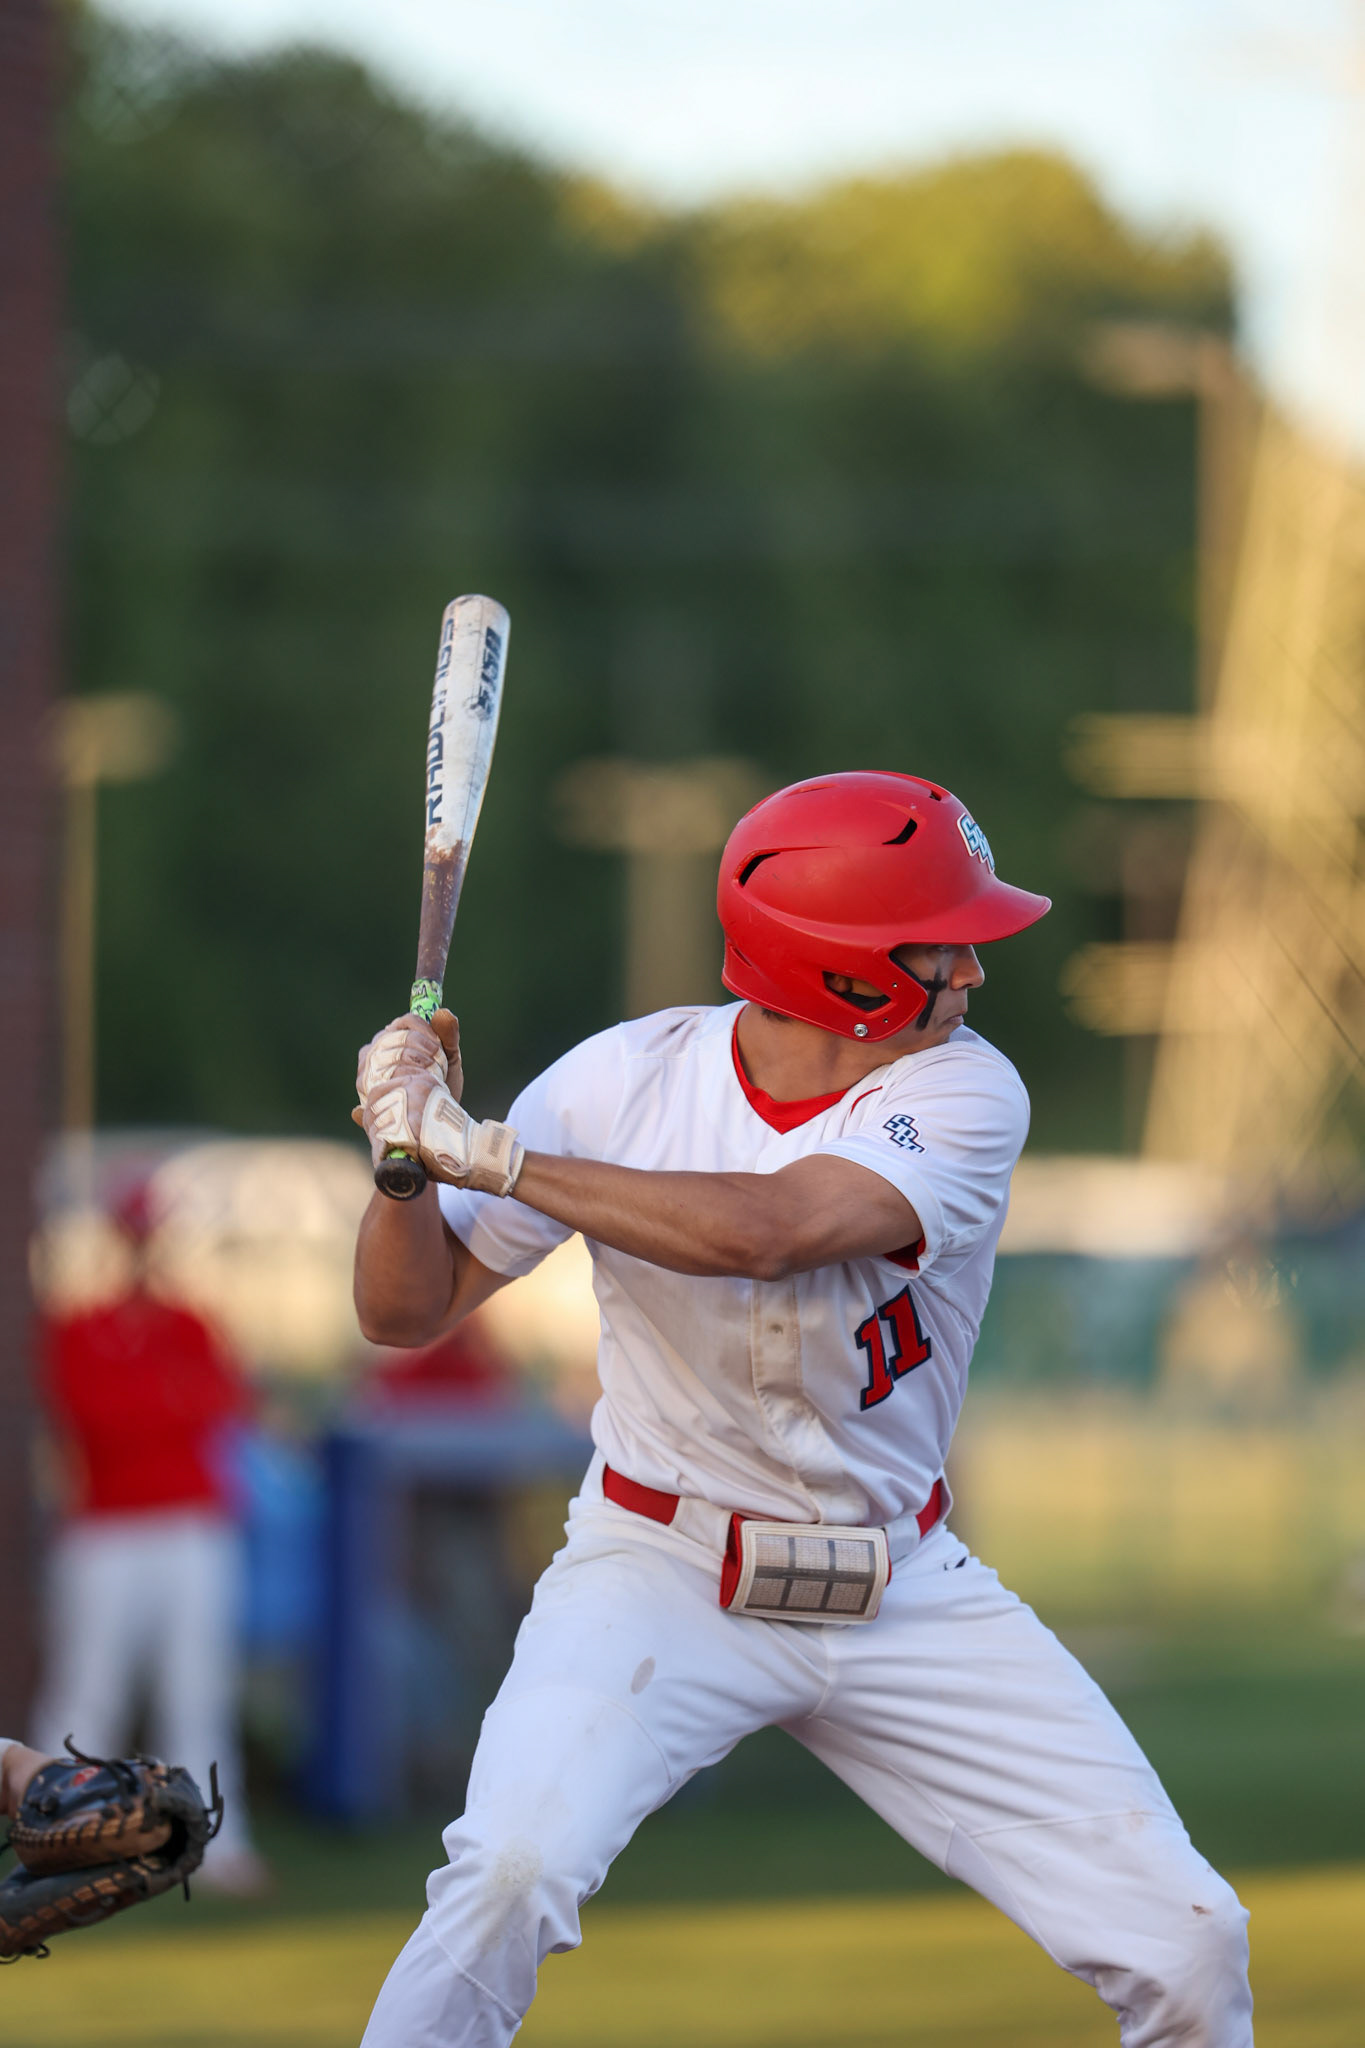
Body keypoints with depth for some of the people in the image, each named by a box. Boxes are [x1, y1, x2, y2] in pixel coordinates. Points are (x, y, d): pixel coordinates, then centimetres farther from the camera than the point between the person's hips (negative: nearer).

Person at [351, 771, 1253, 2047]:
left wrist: (486, 1153, -31)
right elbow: (407, 1311, -3)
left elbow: (768, 1234, -30)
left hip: (901, 1596, 2)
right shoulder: (625, 1083, -10)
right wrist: (409, 1160, -23)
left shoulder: (965, 1095, -12)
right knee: (513, 1870, -29)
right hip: (662, 1572, -2)